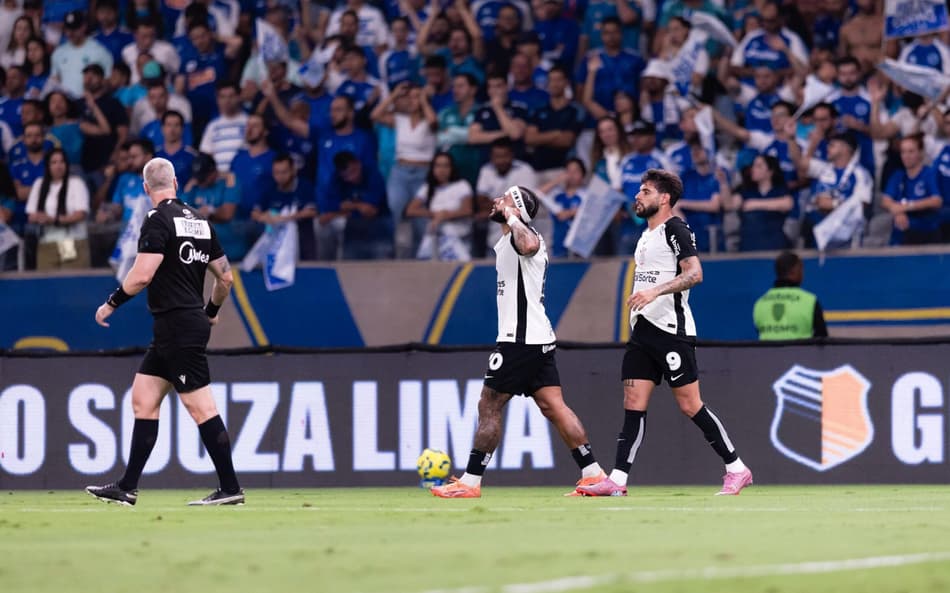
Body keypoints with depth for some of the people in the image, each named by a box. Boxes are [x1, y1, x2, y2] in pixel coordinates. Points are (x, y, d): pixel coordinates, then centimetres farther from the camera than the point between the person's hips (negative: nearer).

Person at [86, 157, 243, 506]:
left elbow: (142, 274, -20)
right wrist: (211, 312, 33)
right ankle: (127, 488, 10)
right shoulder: (199, 221, 13)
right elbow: (225, 276, 17)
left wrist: (111, 303, -6)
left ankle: (230, 489, -6)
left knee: (201, 407, -7)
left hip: (177, 326, -9)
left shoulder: (158, 220, -11)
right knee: (143, 399, 10)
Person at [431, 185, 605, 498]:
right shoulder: (505, 244, 21)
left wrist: (511, 217, -21)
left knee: (489, 407, -4)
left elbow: (529, 244, -39)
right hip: (537, 340, 10)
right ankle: (593, 475, -2)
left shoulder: (522, 236, -12)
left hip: (520, 340, -10)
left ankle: (470, 482, 1)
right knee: (554, 407, 4)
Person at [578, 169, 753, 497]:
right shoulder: (646, 236, 19)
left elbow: (694, 273, -20)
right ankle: (617, 480, -3)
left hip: (671, 331, -9)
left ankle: (736, 469, 2)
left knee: (690, 405, -7)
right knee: (633, 405, 1)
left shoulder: (675, 229, -9)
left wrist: (655, 291, -29)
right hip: (643, 331, 9)